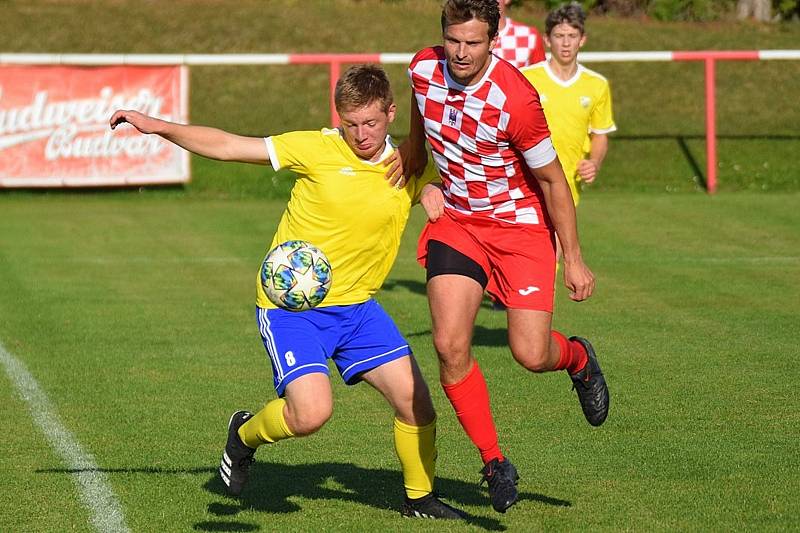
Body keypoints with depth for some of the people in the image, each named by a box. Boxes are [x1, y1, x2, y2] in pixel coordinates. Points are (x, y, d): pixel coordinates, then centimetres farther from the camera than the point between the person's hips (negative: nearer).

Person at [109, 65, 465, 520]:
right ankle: (246, 435, 13)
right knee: (311, 412, -21)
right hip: (291, 306, -4)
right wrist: (158, 126, -16)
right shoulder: (318, 150, -10)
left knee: (414, 398, -5)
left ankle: (420, 497, 21)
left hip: (355, 306, 5)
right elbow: (227, 146, -9)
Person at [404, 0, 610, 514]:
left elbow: (553, 181, -15)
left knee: (531, 355, -11)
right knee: (450, 345, -13)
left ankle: (578, 357, 28)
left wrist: (573, 260, -11)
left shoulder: (515, 99, -26)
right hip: (456, 221, 4)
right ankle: (495, 463, 3)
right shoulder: (424, 69, -10)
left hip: (521, 226, -4)